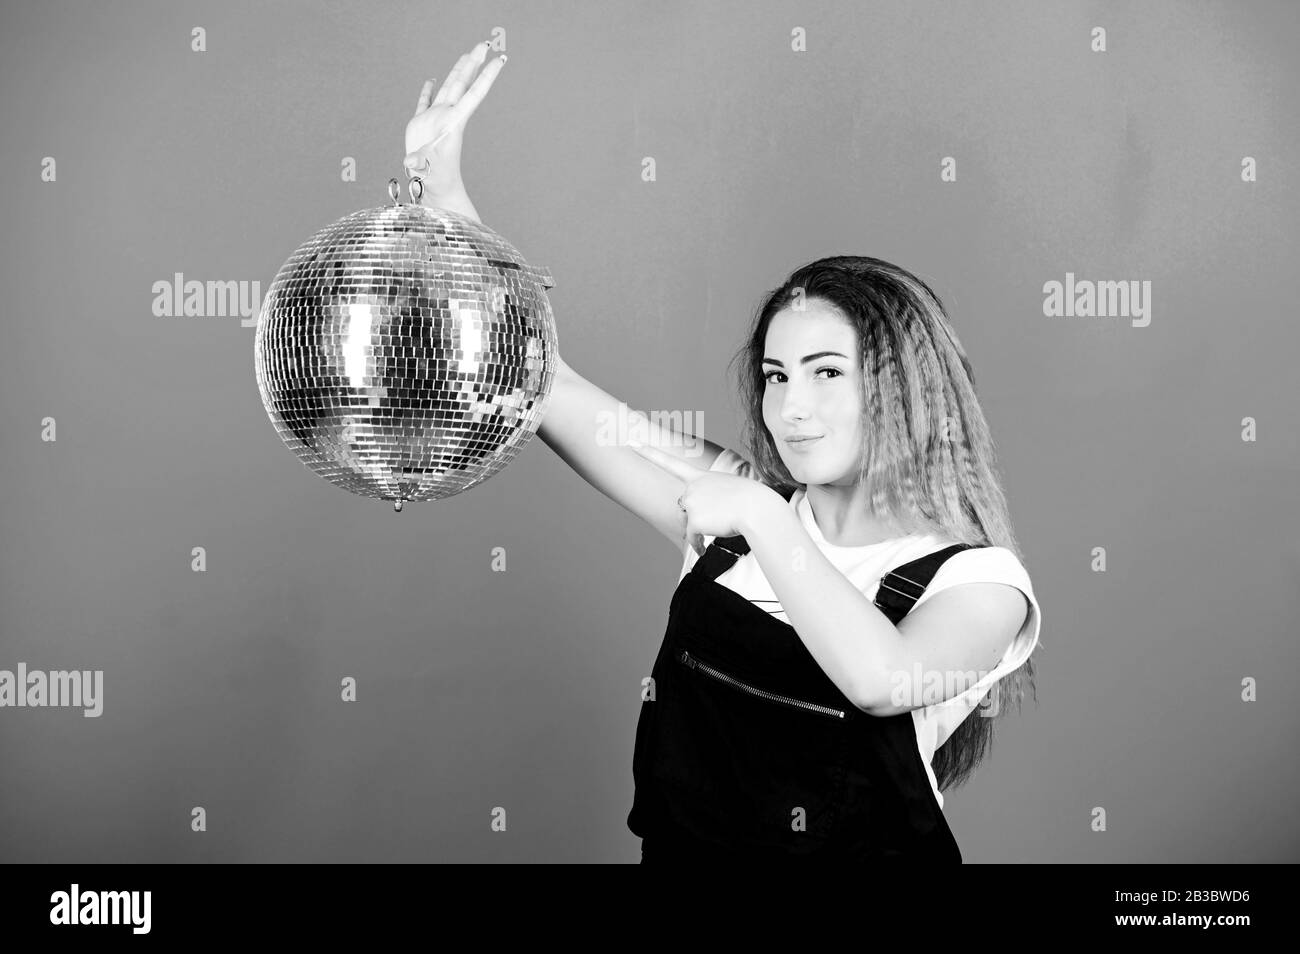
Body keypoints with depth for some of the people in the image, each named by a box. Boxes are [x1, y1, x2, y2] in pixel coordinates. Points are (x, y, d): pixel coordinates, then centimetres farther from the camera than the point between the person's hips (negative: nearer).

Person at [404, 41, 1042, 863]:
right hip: (677, 841, 4)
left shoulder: (977, 581, -6)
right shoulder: (737, 512, 4)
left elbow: (883, 679, -27)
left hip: (859, 842, -4)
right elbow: (539, 378, 0)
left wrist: (759, 515, -20)